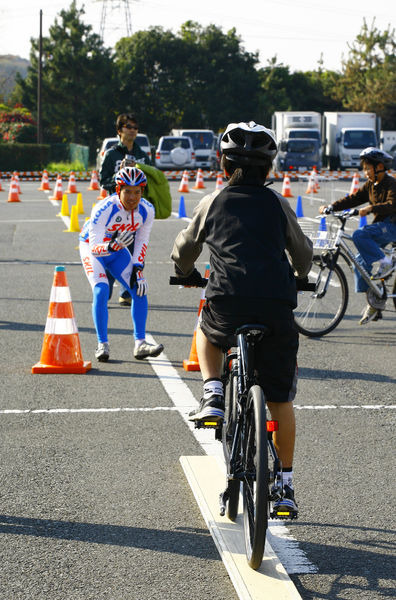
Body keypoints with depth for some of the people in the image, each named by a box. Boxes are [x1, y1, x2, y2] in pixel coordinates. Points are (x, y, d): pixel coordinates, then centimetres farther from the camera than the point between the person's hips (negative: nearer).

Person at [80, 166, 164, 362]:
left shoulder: (146, 210, -19)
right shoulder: (104, 209, -35)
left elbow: (141, 241, -5)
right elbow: (95, 247, -37)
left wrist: (138, 268, -13)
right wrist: (113, 245, -56)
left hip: (118, 250, 5)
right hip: (92, 248, -5)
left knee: (140, 289, -10)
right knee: (101, 291, -24)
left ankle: (140, 344, -5)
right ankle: (102, 345, -14)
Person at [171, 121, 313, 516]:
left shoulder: (213, 202, 12)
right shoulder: (276, 203, 13)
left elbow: (184, 249, 25)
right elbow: (303, 252, 25)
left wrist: (186, 273, 47)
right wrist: (296, 276, 47)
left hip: (228, 305, -1)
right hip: (277, 307, 1)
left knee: (206, 332, 36)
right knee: (280, 400, 13)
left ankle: (212, 396, 15)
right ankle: (285, 485, 15)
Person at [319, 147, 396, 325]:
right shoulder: (370, 185, 12)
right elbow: (353, 199, 7)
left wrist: (371, 208, -40)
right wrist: (331, 207, -5)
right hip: (379, 227, 9)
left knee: (359, 235, -28)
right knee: (360, 262, 0)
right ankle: (373, 305, 5)